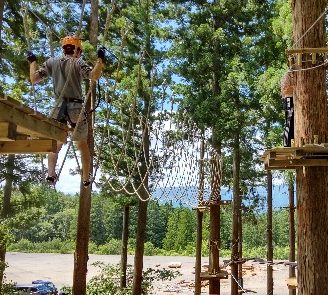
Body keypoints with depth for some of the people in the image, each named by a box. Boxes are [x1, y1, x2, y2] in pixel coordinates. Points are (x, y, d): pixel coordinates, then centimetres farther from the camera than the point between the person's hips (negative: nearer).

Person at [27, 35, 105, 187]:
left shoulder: (51, 62, 8)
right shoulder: (78, 63, -1)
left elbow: (34, 79, 9)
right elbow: (94, 76, -17)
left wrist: (32, 62, 23)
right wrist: (100, 59, -6)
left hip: (59, 107, 2)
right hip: (76, 108, -2)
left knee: (55, 143, 9)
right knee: (82, 144, 14)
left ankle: (51, 173, -13)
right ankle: (86, 179, 17)